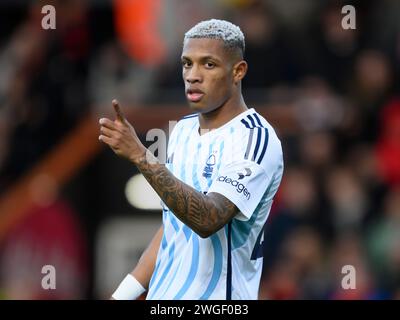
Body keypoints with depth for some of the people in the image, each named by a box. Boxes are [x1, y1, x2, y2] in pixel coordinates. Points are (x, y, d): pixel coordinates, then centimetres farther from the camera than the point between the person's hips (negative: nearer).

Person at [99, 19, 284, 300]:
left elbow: (208, 220, -28)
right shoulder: (183, 130, 9)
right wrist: (124, 294, 9)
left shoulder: (254, 139, -15)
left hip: (218, 296, -7)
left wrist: (140, 156, -34)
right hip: (163, 294, 7)